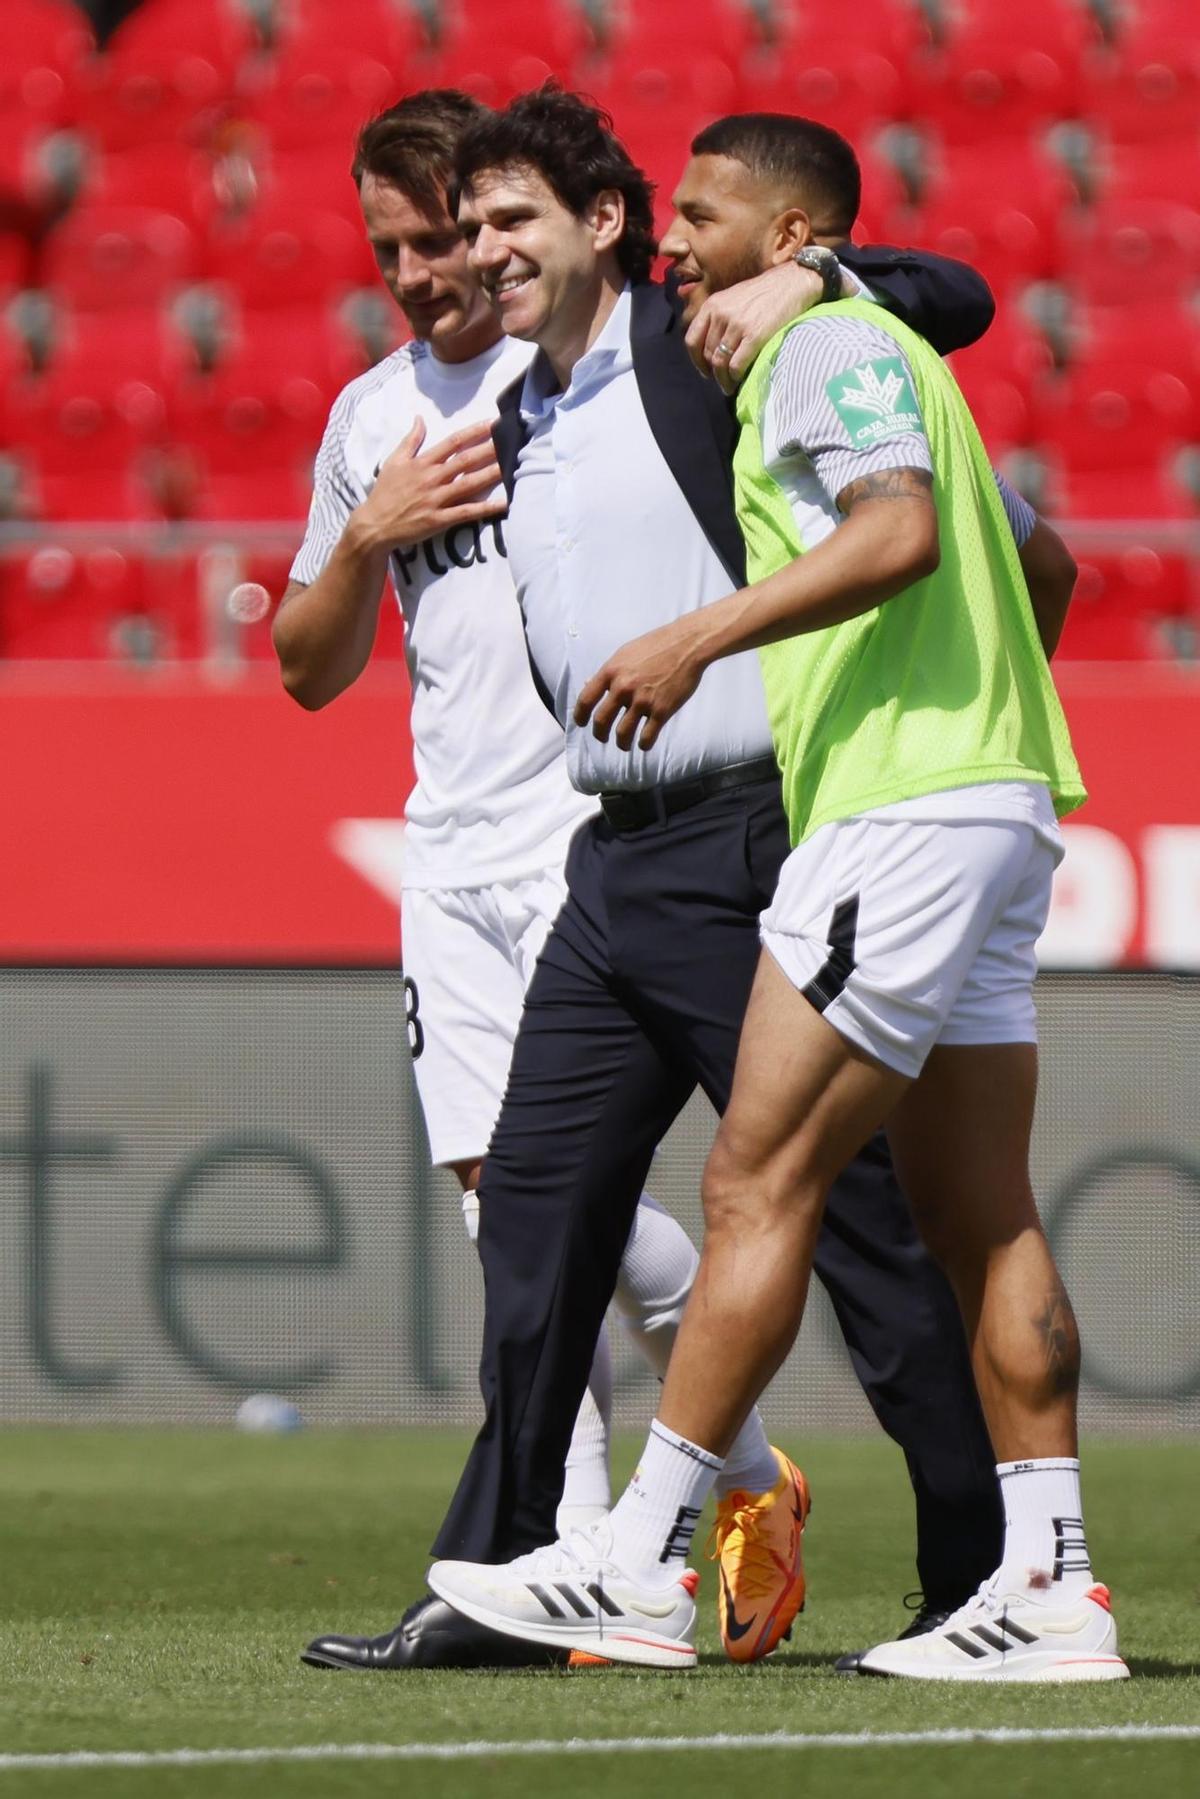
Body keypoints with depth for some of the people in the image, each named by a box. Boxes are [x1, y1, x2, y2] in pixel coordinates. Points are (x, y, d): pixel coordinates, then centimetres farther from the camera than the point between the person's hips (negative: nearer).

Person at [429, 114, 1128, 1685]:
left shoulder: (834, 345, -6)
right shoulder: (862, 358, 24)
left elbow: (900, 533, -24)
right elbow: (1034, 561, 32)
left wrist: (693, 641, -26)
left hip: (905, 813, -10)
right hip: (994, 803, 10)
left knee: (759, 1181, -10)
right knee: (977, 1212, 6)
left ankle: (643, 1562, -11)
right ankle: (1051, 1586, 3)